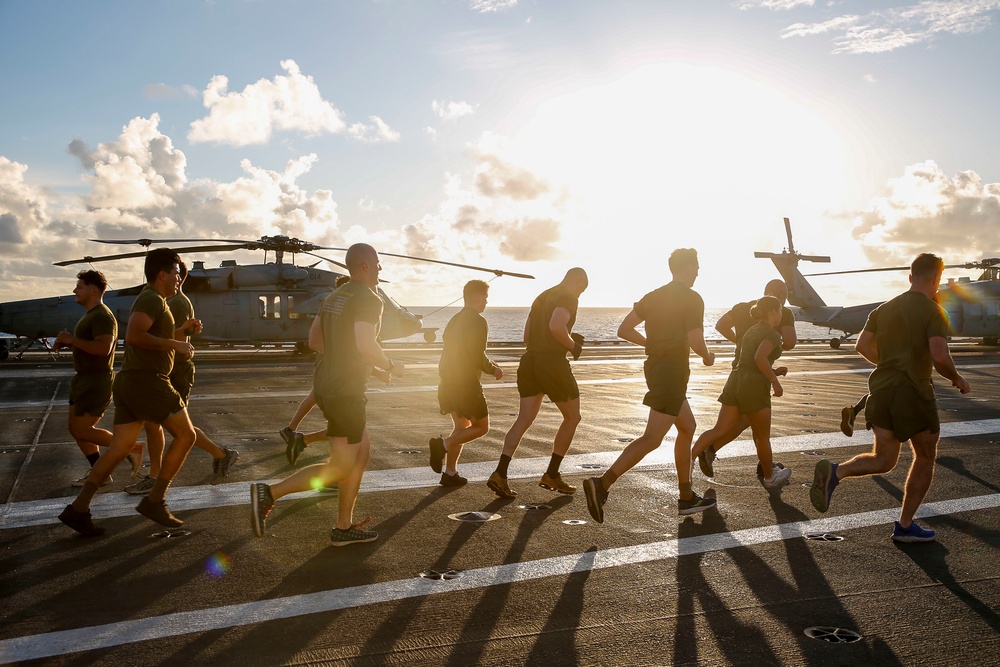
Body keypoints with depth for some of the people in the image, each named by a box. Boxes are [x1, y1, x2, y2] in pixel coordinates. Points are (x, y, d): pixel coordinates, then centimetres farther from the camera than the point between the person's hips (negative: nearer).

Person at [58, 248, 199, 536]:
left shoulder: (148, 299, 21)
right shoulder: (153, 299, -11)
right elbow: (133, 336, -27)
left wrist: (180, 330, 23)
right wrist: (174, 344, -21)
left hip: (129, 382, 10)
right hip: (147, 381, -10)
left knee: (120, 448, 8)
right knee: (185, 434, -2)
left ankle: (78, 508, 5)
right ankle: (155, 500, 0)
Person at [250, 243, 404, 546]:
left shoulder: (334, 297, 14)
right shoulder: (368, 299, -14)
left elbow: (314, 340, 17)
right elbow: (366, 345, -26)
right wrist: (390, 365, -8)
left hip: (325, 383, 10)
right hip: (345, 390, -10)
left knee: (363, 450, 17)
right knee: (340, 468, -1)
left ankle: (344, 527, 21)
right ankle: (269, 493, -5)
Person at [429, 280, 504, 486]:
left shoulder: (454, 320, 14)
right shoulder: (478, 321, -12)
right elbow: (478, 357, -18)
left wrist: (488, 365, 22)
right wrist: (494, 370, 2)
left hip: (447, 382, 8)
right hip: (466, 383, -8)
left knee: (462, 426, 18)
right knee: (481, 427, 5)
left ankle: (450, 473, 15)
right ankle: (443, 445, -13)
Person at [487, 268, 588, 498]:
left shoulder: (541, 297, 21)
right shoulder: (569, 298, -5)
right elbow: (556, 326, -25)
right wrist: (573, 345, -7)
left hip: (529, 359, 7)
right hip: (552, 362, -7)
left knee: (524, 419, 2)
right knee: (572, 418, 10)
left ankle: (500, 474, -12)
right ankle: (552, 475, 12)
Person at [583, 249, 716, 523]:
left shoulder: (654, 296, 11)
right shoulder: (692, 299, -10)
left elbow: (624, 329, 8)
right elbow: (695, 341, -18)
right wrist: (707, 357, 4)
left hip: (655, 366, 9)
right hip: (673, 371, -9)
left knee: (687, 427, 21)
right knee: (652, 438, -11)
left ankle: (687, 498, 25)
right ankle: (602, 484, -20)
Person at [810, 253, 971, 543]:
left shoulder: (885, 308, 11)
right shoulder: (932, 311, -9)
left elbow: (862, 345, 13)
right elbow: (940, 357, -19)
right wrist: (957, 379, 0)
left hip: (881, 389, 5)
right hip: (913, 392, -5)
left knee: (883, 460, 10)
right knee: (925, 457, 15)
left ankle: (834, 472, -19)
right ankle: (905, 525, 18)